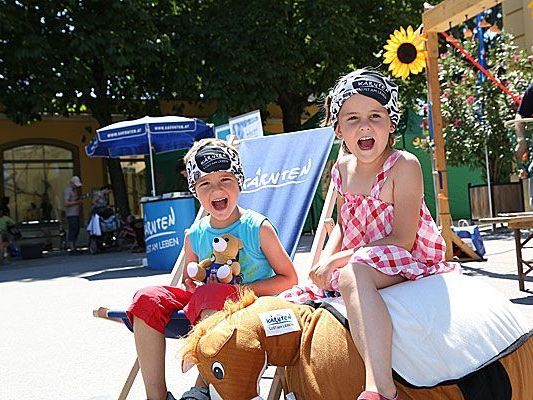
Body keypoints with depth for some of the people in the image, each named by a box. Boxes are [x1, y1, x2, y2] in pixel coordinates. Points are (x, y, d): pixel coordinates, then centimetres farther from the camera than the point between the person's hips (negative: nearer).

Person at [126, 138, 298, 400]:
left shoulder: (258, 228, -5)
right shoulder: (194, 237, 7)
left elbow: (289, 279, -2)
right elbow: (188, 282, 20)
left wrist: (241, 289, -14)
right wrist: (191, 285, -6)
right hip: (203, 308, 5)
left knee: (215, 294, -38)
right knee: (148, 299, -15)